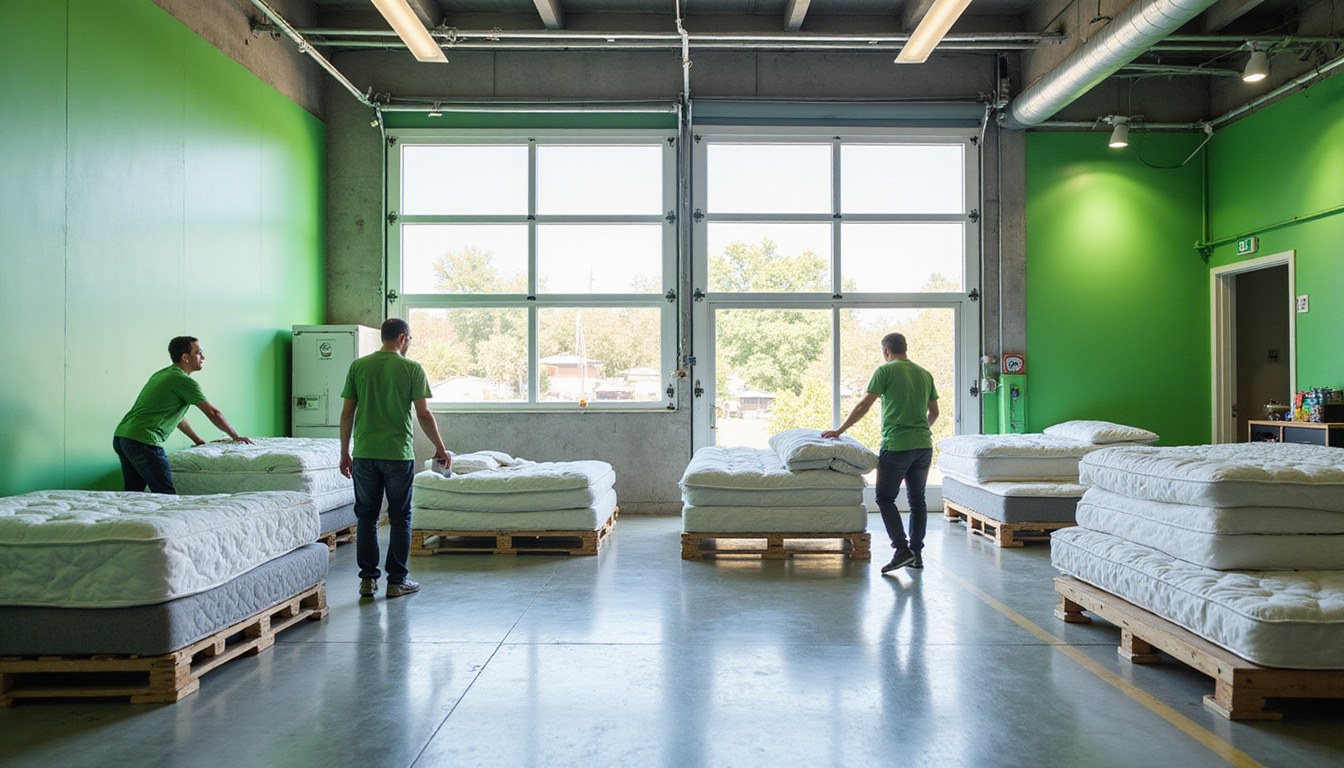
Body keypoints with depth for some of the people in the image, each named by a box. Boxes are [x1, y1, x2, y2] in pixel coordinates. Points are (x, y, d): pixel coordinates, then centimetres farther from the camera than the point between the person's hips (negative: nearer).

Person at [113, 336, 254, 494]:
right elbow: (213, 414, -4)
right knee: (167, 497, -8)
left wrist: (198, 440, 33)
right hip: (143, 441, -10)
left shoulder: (161, 374, 21)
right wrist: (236, 437, 8)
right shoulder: (184, 381, -8)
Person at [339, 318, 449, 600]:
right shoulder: (412, 368, -3)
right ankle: (396, 581, 10)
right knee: (400, 518, 7)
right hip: (398, 454, -2)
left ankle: (367, 579, 14)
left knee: (366, 517, 12)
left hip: (364, 454, 3)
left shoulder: (358, 366, 5)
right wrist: (440, 448, 7)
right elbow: (424, 415, -5)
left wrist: (344, 453, 13)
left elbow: (347, 413, 5)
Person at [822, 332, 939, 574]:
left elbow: (863, 406, -6)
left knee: (885, 498, 3)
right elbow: (934, 412, 19)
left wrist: (839, 430, 3)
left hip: (897, 445, -6)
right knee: (917, 500, 12)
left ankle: (902, 550, -7)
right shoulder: (925, 374, 13)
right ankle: (916, 553, 15)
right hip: (924, 445, 6)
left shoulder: (885, 371, -4)